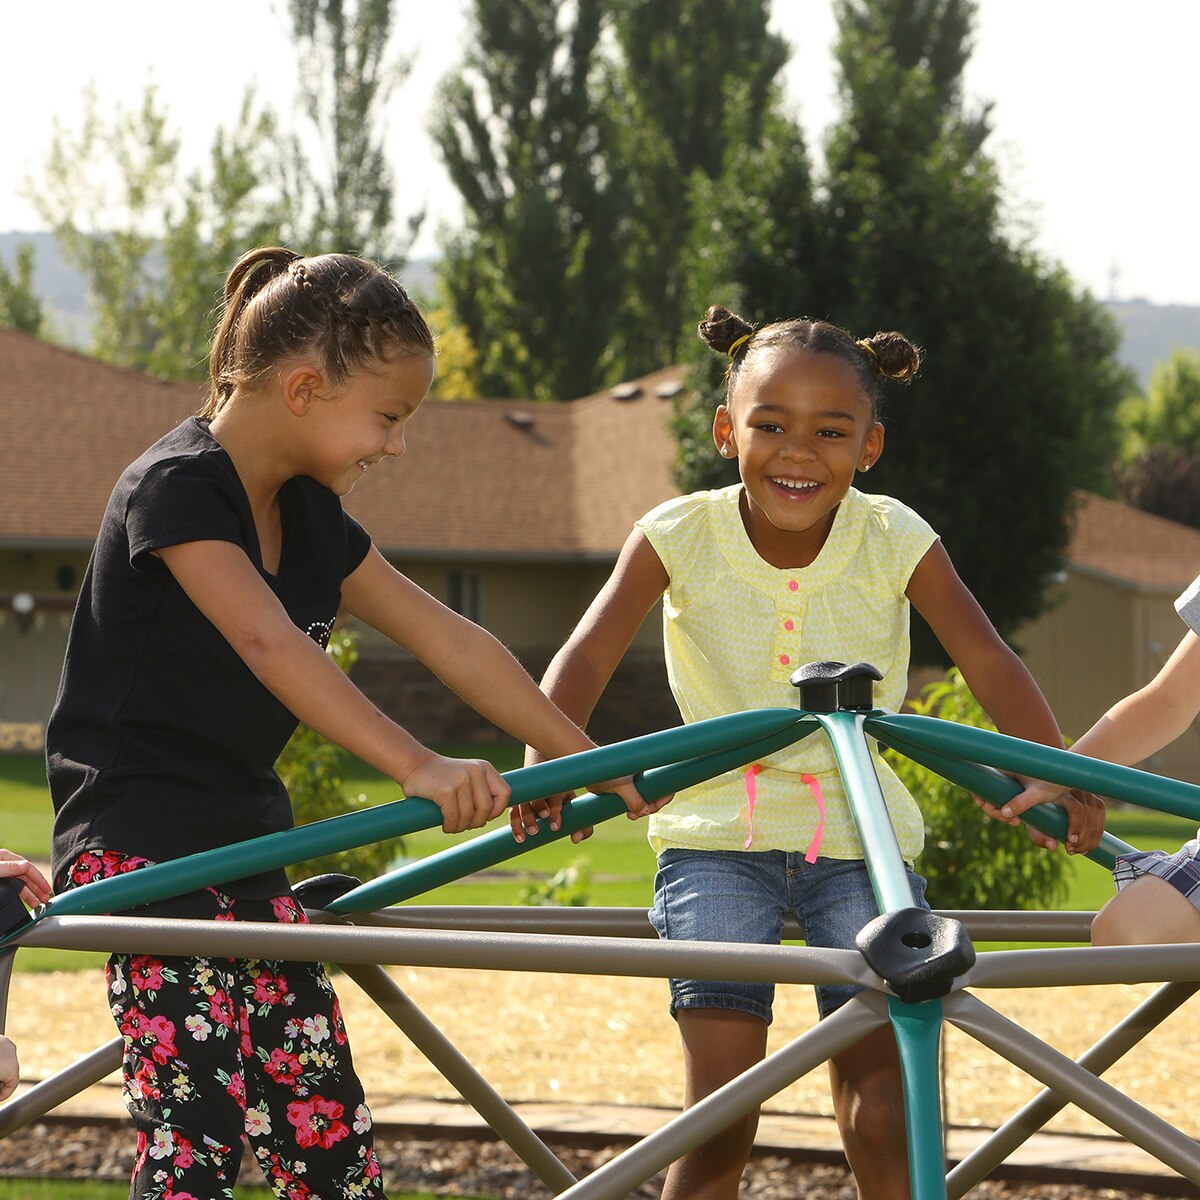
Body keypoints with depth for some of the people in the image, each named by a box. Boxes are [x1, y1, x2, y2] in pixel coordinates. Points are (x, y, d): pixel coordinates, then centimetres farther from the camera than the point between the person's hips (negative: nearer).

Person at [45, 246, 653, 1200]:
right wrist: (416, 765, -40)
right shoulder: (176, 488, -16)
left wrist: (584, 758, 11)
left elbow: (449, 642, 13)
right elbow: (268, 644, -30)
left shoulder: (308, 516, 10)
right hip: (140, 843, -8)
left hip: (244, 838, 9)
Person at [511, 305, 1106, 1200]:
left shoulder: (895, 541, -8)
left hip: (861, 835, 1)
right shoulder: (681, 537, -9)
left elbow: (989, 663, -14)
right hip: (718, 837, -1)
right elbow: (588, 655, -16)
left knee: (885, 1121, -7)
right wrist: (545, 765, -34)